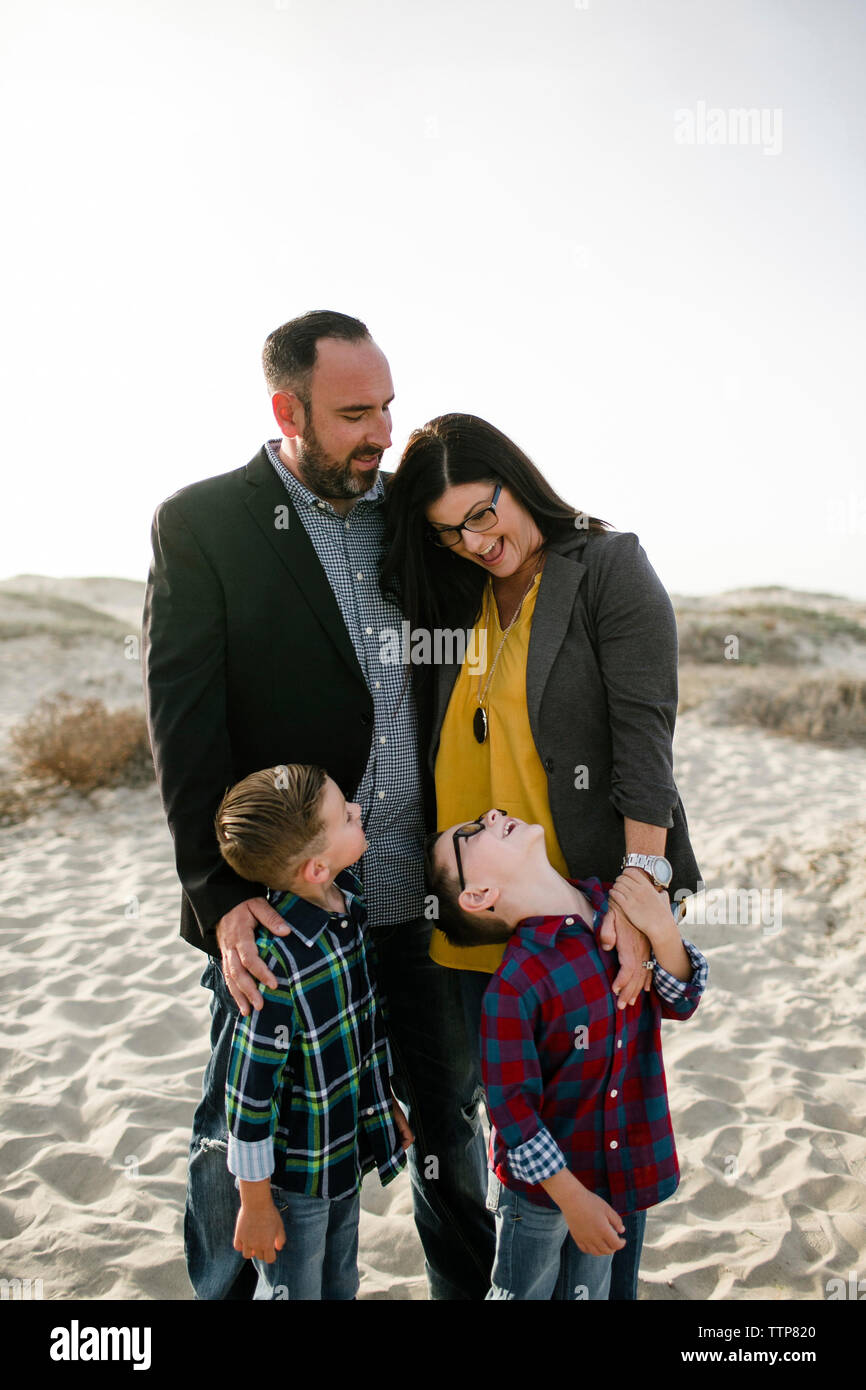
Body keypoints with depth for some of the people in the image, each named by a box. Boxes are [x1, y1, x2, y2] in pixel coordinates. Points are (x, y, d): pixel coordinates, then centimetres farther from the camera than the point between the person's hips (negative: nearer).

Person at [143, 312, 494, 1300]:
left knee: (450, 1120, 19)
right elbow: (184, 723, -11)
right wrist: (222, 892, -18)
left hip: (423, 897, 4)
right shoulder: (201, 523, -5)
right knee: (240, 1143, 13)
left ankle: (470, 1288, 42)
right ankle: (226, 1294, 39)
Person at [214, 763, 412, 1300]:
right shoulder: (274, 959, -33)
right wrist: (255, 1203, -13)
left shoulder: (351, 893, -10)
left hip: (352, 1147, 7)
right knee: (295, 1290, 17)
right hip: (296, 1174, -7)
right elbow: (250, 1089, -23)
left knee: (341, 1285, 26)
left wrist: (387, 1102, 15)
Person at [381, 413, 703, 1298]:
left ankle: (608, 1289, 29)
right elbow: (447, 749, 12)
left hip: (592, 901, -5)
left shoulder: (609, 568, -6)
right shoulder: (452, 594, 11)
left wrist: (637, 887, -22)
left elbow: (645, 734, -14)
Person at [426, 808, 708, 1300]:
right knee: (525, 1290, 19)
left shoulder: (616, 905, -13)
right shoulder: (513, 985, -29)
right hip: (541, 1183, -5)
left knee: (588, 1290, 25)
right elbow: (513, 1108, -21)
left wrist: (663, 931, -22)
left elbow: (681, 1002, -5)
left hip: (623, 1163, 5)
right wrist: (572, 1199, -15)